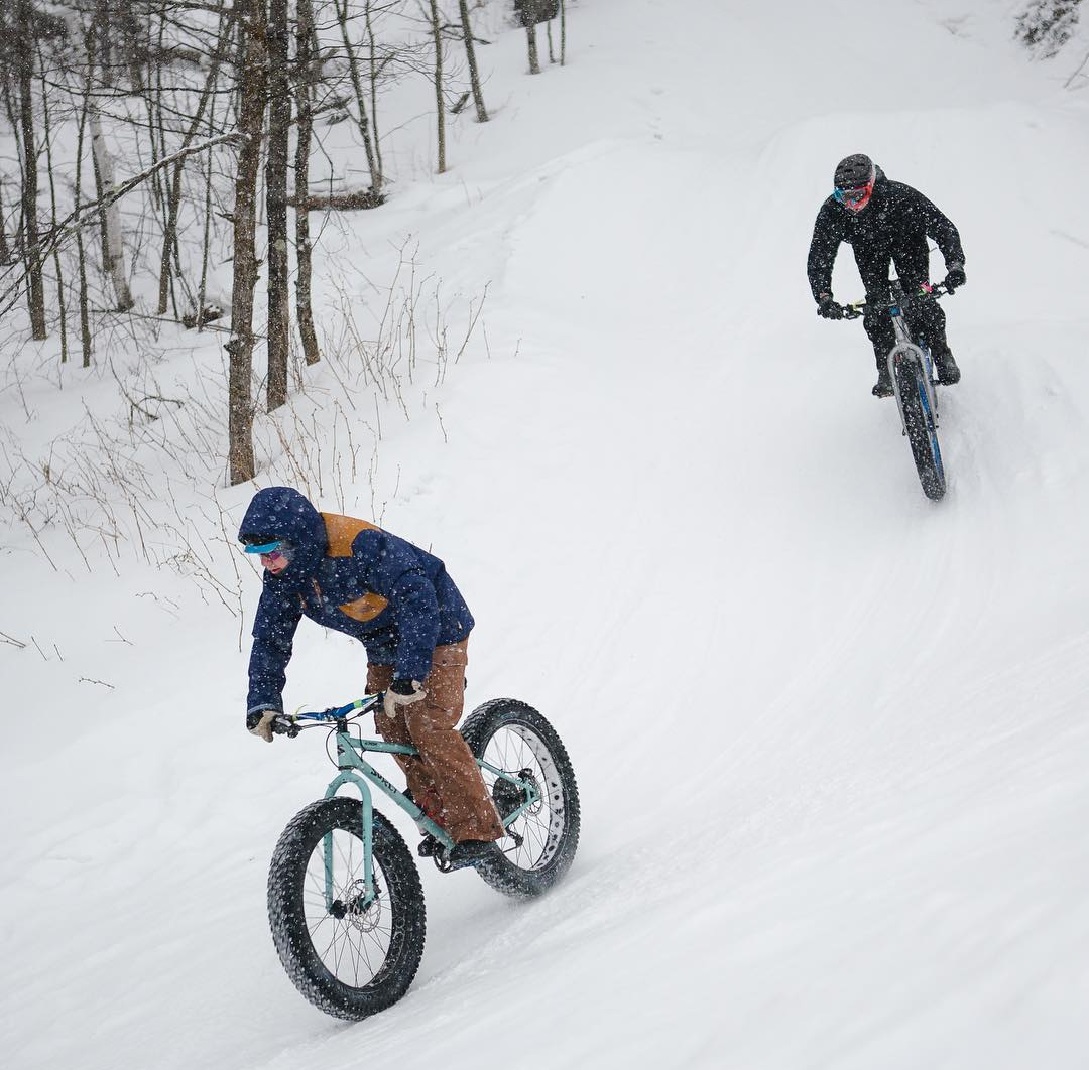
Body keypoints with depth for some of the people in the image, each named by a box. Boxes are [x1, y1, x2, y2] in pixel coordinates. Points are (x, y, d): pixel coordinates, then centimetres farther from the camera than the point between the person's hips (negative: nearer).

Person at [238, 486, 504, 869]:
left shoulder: (362, 546, -36)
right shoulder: (282, 577, -12)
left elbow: (418, 600, -43)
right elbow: (269, 639, -7)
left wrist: (411, 673, -50)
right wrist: (263, 703, -20)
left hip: (433, 633, -8)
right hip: (383, 646, 8)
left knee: (428, 726, -19)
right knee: (393, 729, 0)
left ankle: (476, 833, -17)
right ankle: (438, 819, 13)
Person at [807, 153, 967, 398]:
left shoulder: (901, 197, -39)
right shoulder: (832, 211, -32)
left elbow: (942, 227, -33)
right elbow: (819, 256, -28)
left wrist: (955, 264, -47)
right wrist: (823, 296, -43)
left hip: (907, 241, -2)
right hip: (868, 248, 2)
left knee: (918, 298, -17)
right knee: (876, 304, -12)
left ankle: (941, 354, 6)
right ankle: (886, 371, 2)